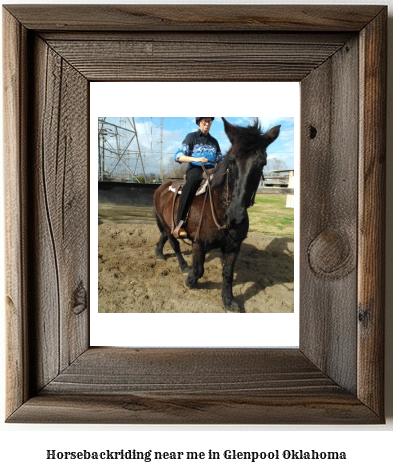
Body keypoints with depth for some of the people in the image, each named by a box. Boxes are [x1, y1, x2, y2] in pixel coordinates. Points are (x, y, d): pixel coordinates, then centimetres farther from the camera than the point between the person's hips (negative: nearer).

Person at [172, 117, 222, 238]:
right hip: (195, 169, -4)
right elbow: (178, 156, -2)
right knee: (191, 182, -41)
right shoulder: (191, 137, 10)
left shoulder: (214, 141, 23)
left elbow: (220, 161, 26)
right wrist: (196, 159, -18)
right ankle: (180, 223, -46)